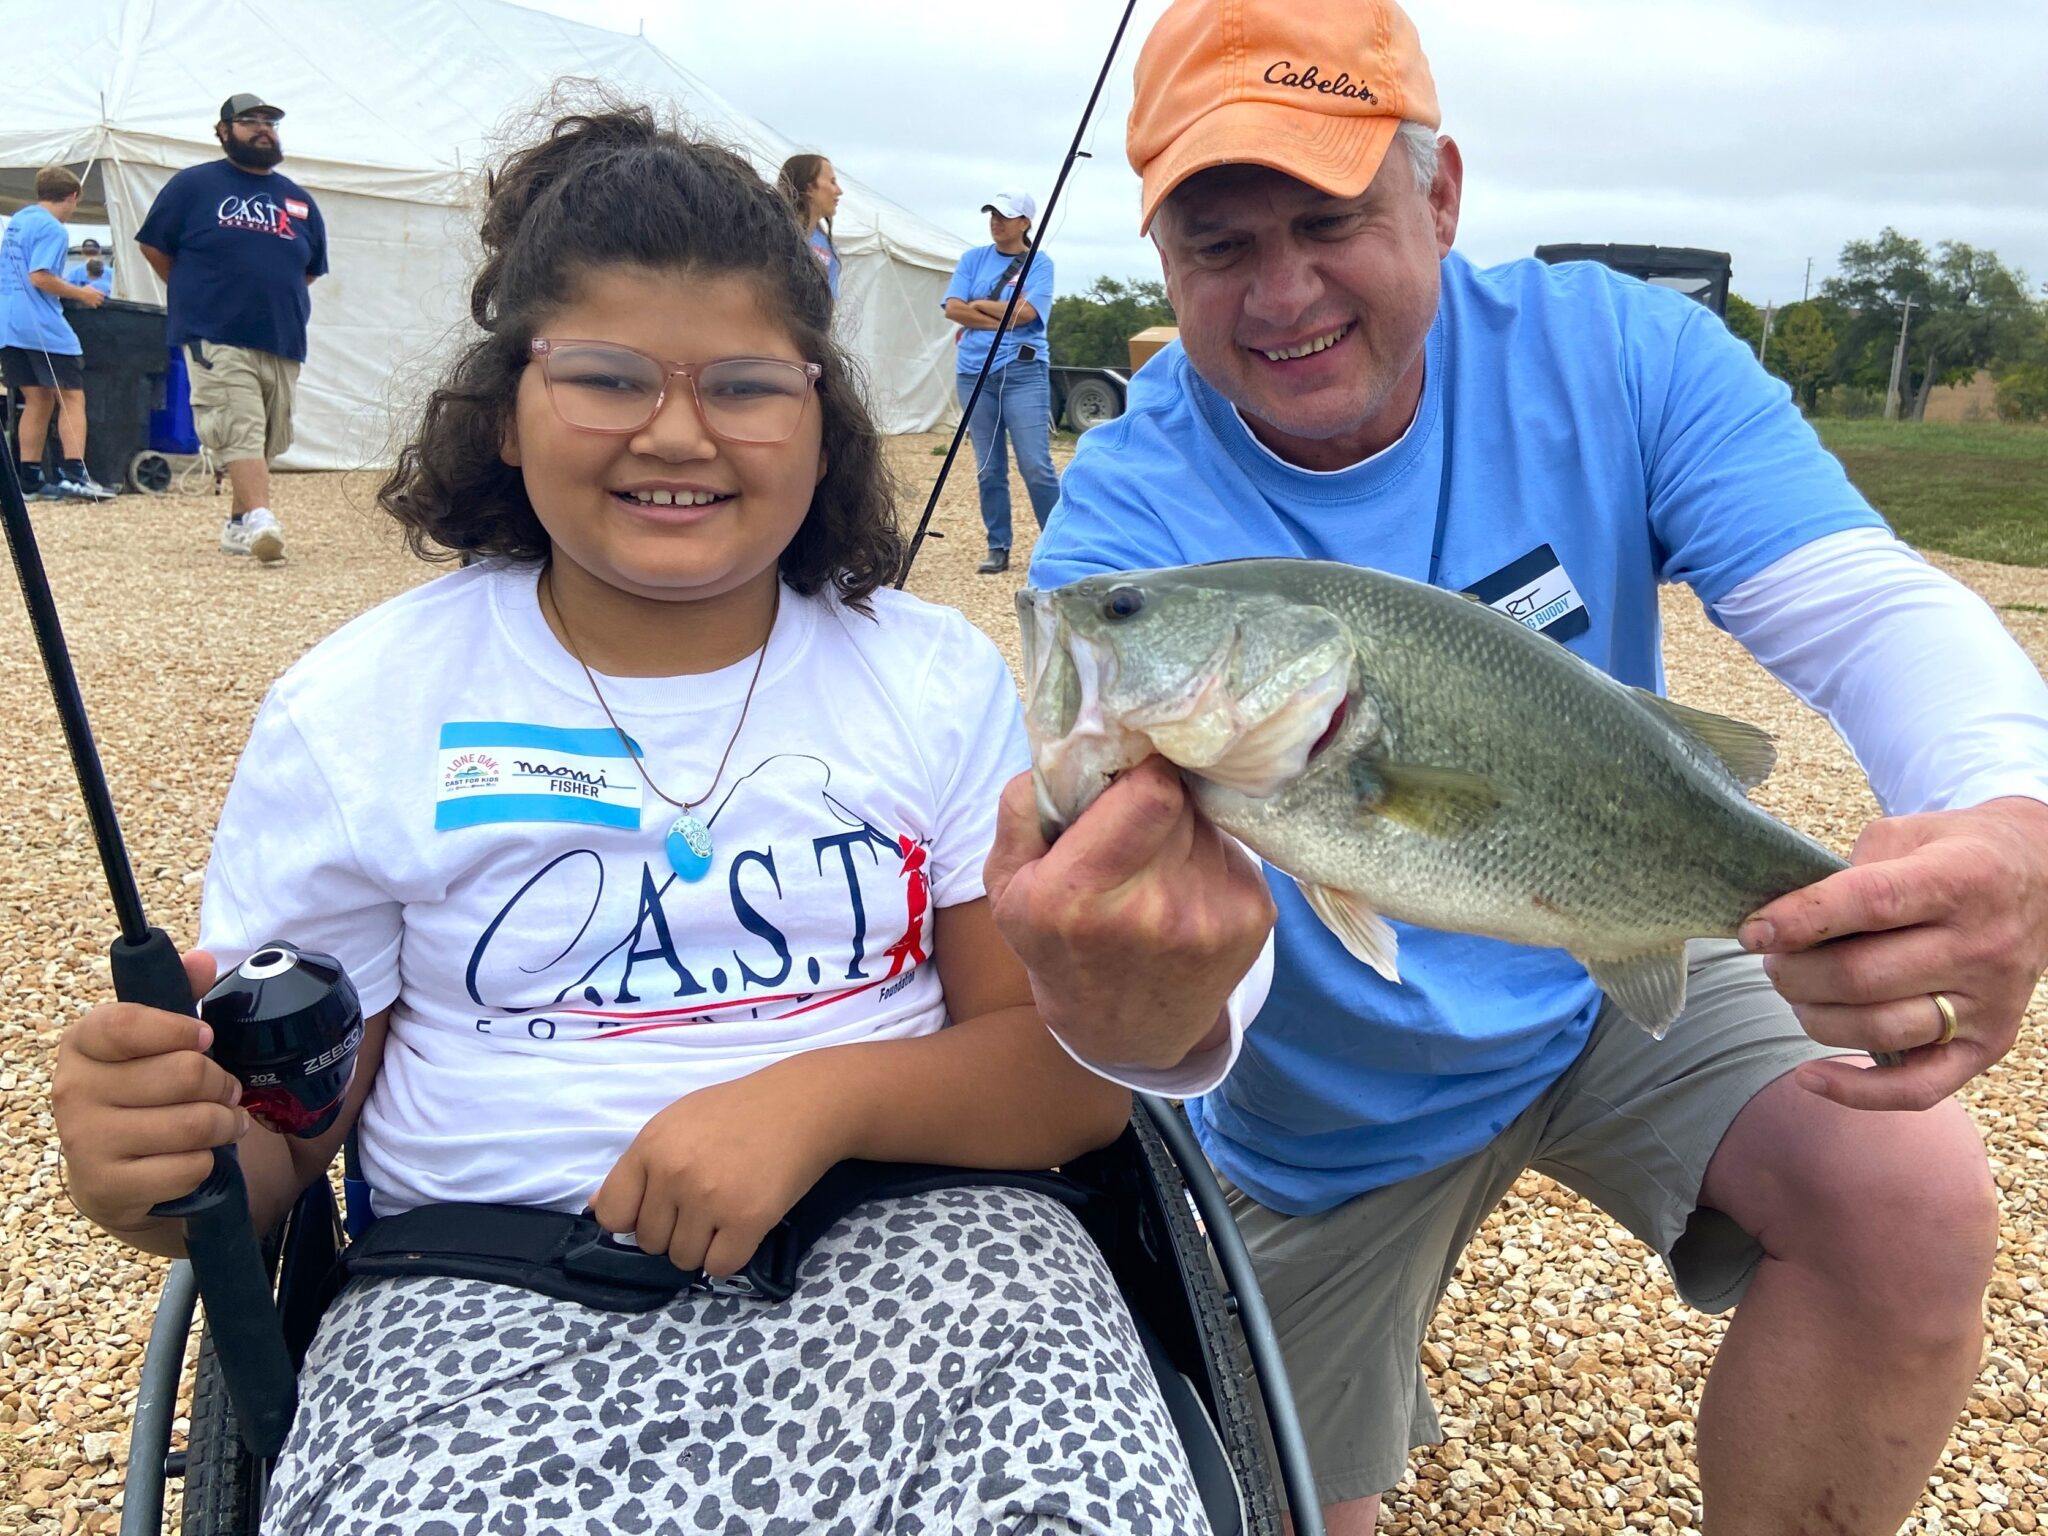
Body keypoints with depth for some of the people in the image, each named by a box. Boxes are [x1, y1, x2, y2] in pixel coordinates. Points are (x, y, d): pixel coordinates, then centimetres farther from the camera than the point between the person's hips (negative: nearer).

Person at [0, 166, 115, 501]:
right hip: (42, 327, -8)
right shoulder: (52, 229, -10)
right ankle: (74, 474, -17)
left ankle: (29, 478, 9)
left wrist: (68, 288, 25)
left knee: (38, 400, 11)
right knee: (72, 398, -6)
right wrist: (81, 294, -8)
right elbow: (40, 276, -19)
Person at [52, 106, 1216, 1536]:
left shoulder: (942, 678, 3)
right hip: (486, 1292, 0)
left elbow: (1083, 1071, 0)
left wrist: (828, 1096, -19)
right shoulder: (360, 709, 3)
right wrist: (153, 1166, -19)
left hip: (900, 1243, 1)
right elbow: (276, 1133, 5)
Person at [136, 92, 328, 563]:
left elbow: (311, 269, 25)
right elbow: (154, 247, 9)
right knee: (240, 431, -18)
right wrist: (198, 295, 11)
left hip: (283, 343, 5)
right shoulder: (193, 185, 5)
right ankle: (260, 520, -28)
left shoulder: (299, 200, 15)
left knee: (264, 439, 9)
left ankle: (237, 523, 21)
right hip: (216, 341, -5)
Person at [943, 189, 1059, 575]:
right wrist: (1001, 320, -6)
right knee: (988, 469, 5)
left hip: (1023, 373, -4)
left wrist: (980, 305, -1)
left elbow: (1024, 312, -11)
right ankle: (998, 549, 13)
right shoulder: (973, 259, 14)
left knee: (1036, 466, -9)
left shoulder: (1040, 263, 4)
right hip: (974, 374, 4)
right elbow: (953, 308, 1)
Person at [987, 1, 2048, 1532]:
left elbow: (1870, 608, -24)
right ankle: (1381, 1346, 51)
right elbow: (1160, 878, -37)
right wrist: (1139, 1023, -62)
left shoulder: (1614, 354, -16)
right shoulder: (1125, 522, -24)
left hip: (1618, 966, 1)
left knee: (1915, 1206, -26)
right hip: (1326, 1105, 0)